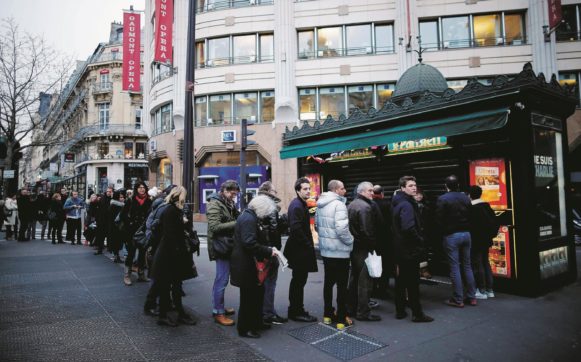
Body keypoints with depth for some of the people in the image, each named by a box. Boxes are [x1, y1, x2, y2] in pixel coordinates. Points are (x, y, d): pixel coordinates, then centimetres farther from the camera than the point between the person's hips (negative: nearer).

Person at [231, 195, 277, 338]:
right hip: (246, 266, -11)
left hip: (250, 264, 11)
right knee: (248, 297, 2)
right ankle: (244, 329, 16)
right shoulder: (249, 219, -21)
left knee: (258, 293, 20)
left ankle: (256, 322, 33)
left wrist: (268, 249, 7)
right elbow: (249, 243, -29)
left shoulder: (251, 217, 13)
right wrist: (268, 252, -21)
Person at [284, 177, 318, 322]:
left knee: (298, 280, 17)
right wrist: (308, 245, -17)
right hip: (299, 249, -11)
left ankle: (296, 310, 29)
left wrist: (309, 244, 12)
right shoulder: (297, 205, -17)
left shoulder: (301, 204, 14)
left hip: (300, 249, 11)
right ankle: (297, 312, 10)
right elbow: (296, 229, -25)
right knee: (299, 281, -1)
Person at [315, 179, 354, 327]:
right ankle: (342, 317, 11)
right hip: (340, 250, -8)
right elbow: (341, 229, -26)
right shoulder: (338, 204, -18)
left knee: (328, 282, 16)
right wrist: (350, 241, -10)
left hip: (325, 250, 8)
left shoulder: (320, 205, 9)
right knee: (342, 284, 3)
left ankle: (328, 314, 25)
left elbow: (317, 224, 17)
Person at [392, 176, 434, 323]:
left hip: (400, 248, 9)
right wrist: (420, 240, -13)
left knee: (401, 280, 14)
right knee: (413, 282, 0)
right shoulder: (406, 205, -18)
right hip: (410, 249, -9)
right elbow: (409, 228, -29)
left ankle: (400, 311, 23)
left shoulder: (397, 203, 12)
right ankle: (417, 313, 9)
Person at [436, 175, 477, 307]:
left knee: (455, 268, 0)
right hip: (466, 234, 5)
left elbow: (439, 219, -11)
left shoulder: (442, 199, -11)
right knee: (467, 266, 13)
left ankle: (458, 299, 5)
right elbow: (471, 217, 8)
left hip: (451, 236, -5)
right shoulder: (466, 198, 5)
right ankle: (471, 297, 18)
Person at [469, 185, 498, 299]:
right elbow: (494, 221, 8)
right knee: (486, 262, 15)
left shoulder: (471, 207, -17)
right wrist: (491, 234, 16)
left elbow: (471, 225, -18)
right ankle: (489, 290, 20)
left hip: (476, 240, -8)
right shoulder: (486, 205, 5)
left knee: (477, 264, -1)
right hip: (486, 239, 8)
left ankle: (482, 291, 4)